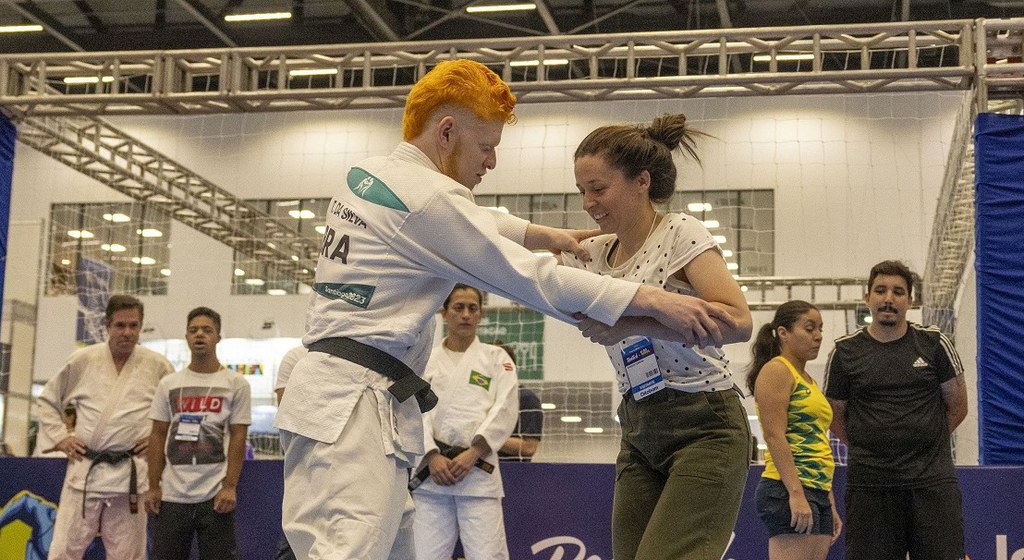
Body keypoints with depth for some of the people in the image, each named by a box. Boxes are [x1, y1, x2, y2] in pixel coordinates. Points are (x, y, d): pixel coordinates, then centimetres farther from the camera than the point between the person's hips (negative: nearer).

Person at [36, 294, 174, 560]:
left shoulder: (157, 366, -1)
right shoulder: (82, 360, 2)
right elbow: (48, 400, 14)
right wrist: (60, 437, 4)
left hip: (130, 473, 0)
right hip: (84, 469, 1)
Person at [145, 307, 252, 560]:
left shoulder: (236, 384, 1)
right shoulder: (169, 384, 9)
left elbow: (238, 438, -2)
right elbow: (158, 436, 10)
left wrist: (230, 487, -10)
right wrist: (153, 487, 3)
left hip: (215, 496, -3)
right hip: (171, 495, 3)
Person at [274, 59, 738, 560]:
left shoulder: (369, 177, 15)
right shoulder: (427, 195, -14)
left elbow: (470, 222, 31)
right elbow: (528, 277, -16)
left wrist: (545, 234, 23)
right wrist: (655, 301, -14)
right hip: (353, 407, -11)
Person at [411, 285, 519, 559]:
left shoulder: (496, 358, 11)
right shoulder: (426, 360, 14)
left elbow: (505, 410, -1)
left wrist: (472, 453, -11)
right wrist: (432, 456, -12)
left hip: (477, 470, -1)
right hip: (432, 471, 2)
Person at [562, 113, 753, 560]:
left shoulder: (680, 233, -10)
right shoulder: (593, 254, 9)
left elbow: (738, 321, -24)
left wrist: (630, 321, -30)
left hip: (704, 428, -7)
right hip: (640, 435, 7)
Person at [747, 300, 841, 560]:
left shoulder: (808, 380, 23)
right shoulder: (776, 371, -4)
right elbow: (775, 436, -15)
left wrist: (830, 505, 21)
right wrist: (796, 494, -22)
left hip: (818, 492, 9)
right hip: (789, 491, -9)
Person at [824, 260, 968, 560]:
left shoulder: (933, 343, 5)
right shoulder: (845, 350, 4)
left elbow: (957, 405, 12)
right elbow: (835, 415, 13)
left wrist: (925, 442, 10)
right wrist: (867, 448, 8)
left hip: (933, 480, 0)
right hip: (869, 482, 0)